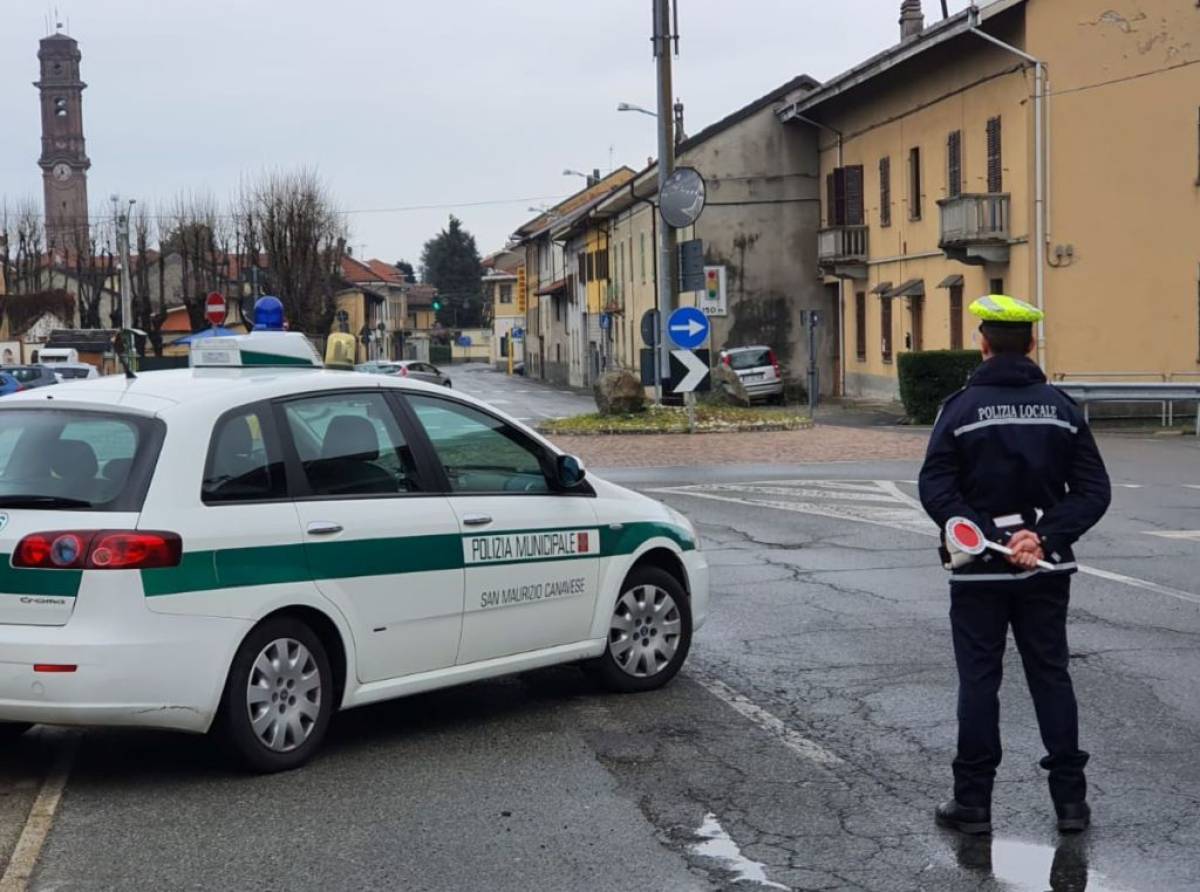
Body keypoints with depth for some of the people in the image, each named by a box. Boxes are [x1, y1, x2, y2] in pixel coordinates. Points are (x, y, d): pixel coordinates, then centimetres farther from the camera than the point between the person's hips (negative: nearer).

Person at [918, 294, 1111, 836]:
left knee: (978, 681, 5)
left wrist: (992, 539, -17)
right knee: (1051, 676, 11)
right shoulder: (1061, 408, 1)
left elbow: (936, 490, -16)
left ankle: (972, 802, 9)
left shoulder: (962, 408, -8)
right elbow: (1094, 490, -5)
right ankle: (1070, 800, 12)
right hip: (1046, 570, 3)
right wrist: (1046, 536, -12)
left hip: (979, 570, -2)